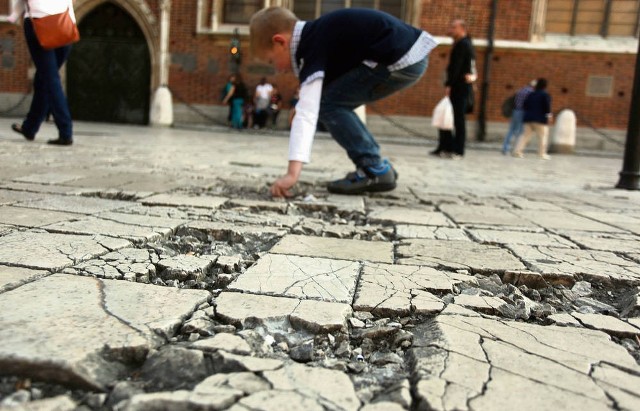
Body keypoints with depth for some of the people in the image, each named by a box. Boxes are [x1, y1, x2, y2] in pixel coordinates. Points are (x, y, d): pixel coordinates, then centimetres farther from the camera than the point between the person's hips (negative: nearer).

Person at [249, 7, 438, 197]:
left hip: (401, 60, -10)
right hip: (412, 57, 10)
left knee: (328, 103, -5)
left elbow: (306, 112, -24)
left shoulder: (312, 45, -14)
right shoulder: (316, 36, 14)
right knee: (338, 103, 14)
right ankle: (378, 167, 18)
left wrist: (292, 173, -29)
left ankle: (375, 171, -4)